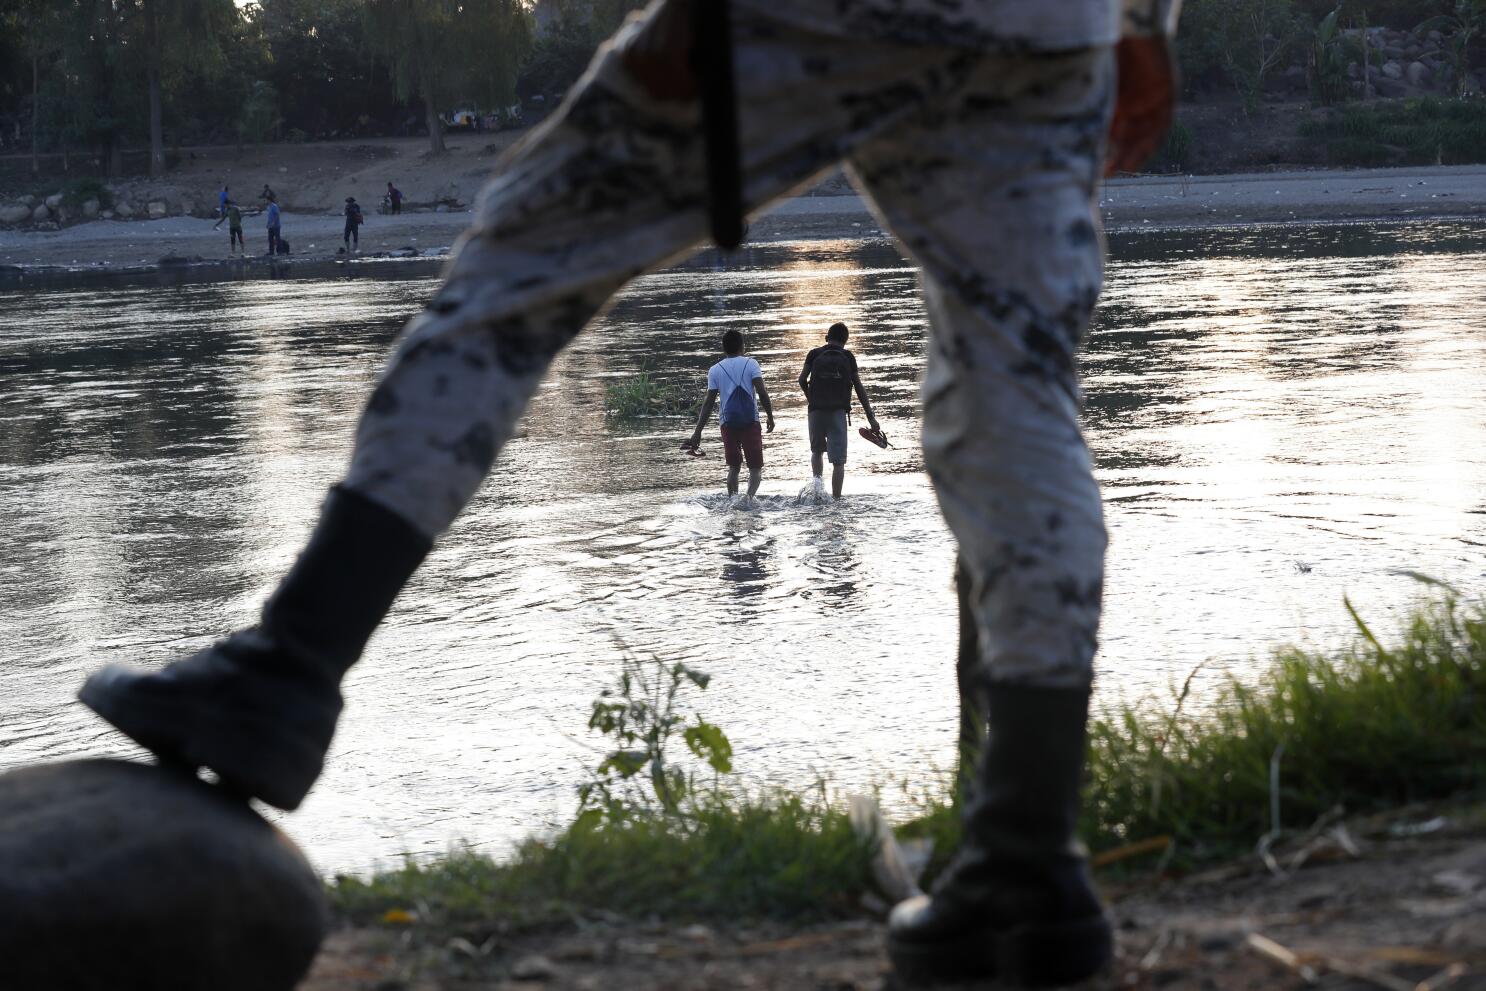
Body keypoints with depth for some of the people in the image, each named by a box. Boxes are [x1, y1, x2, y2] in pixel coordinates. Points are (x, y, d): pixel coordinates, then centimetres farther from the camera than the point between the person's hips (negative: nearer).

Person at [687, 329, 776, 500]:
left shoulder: (715, 370, 7)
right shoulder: (750, 364, 3)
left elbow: (709, 402, 3)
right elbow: (762, 392, -8)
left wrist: (698, 432, 4)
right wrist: (770, 417, 0)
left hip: (728, 421, 2)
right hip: (750, 420, -2)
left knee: (734, 467, 16)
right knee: (755, 467, 2)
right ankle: (750, 496, -26)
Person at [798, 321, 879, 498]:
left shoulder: (814, 355, 6)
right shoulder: (848, 357, 6)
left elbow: (802, 380, -1)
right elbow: (859, 389, 5)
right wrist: (870, 417, 7)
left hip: (816, 410, 1)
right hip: (838, 411, -1)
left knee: (816, 450, 21)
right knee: (838, 459, 0)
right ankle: (835, 498, -6)